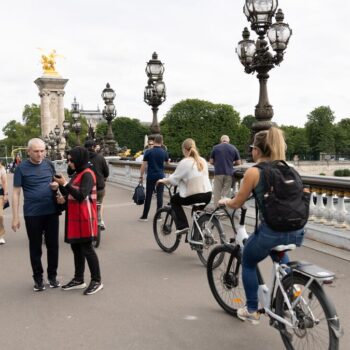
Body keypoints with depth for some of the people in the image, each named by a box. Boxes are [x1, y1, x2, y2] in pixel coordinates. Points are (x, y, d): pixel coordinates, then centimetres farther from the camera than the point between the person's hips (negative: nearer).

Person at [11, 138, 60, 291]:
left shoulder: (49, 164, 3)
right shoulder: (22, 167, -6)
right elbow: (16, 193, -4)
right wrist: (15, 217, -7)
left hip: (52, 212, 3)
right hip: (32, 214, -3)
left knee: (52, 245, 10)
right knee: (35, 247, 8)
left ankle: (52, 275, 26)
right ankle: (38, 278, 23)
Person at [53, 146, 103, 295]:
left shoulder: (87, 174, -14)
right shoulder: (77, 174, 14)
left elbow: (81, 196, -24)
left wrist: (65, 184, -22)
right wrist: (64, 198, -3)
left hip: (85, 218, -9)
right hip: (74, 218, 9)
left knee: (87, 249, -3)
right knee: (76, 248, 13)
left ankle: (96, 281, 7)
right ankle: (78, 280, 24)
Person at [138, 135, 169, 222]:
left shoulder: (148, 151, -5)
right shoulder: (164, 152, 0)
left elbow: (144, 165, -7)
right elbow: (167, 162, 20)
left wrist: (141, 176, 0)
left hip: (151, 176, -1)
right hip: (160, 176, 1)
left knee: (148, 196, 4)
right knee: (159, 196, 4)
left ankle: (144, 216, 8)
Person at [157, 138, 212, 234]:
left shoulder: (184, 162, -6)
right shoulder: (202, 161, 12)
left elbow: (173, 179, -1)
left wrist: (162, 180, 17)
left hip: (195, 196, -6)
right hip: (208, 195, 6)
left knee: (174, 200, 18)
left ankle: (182, 226, 8)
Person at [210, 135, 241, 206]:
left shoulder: (215, 148, 3)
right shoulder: (233, 148, 5)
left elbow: (211, 161, 5)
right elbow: (238, 162, 6)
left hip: (218, 172, -1)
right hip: (229, 173, 1)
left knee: (217, 192, 6)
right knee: (226, 192, 5)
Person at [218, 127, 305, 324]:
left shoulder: (254, 172, -3)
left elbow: (237, 204, 5)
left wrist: (224, 201, 26)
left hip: (272, 231, -5)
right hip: (297, 232, 6)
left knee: (248, 263, 24)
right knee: (278, 250, 41)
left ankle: (252, 311, 31)